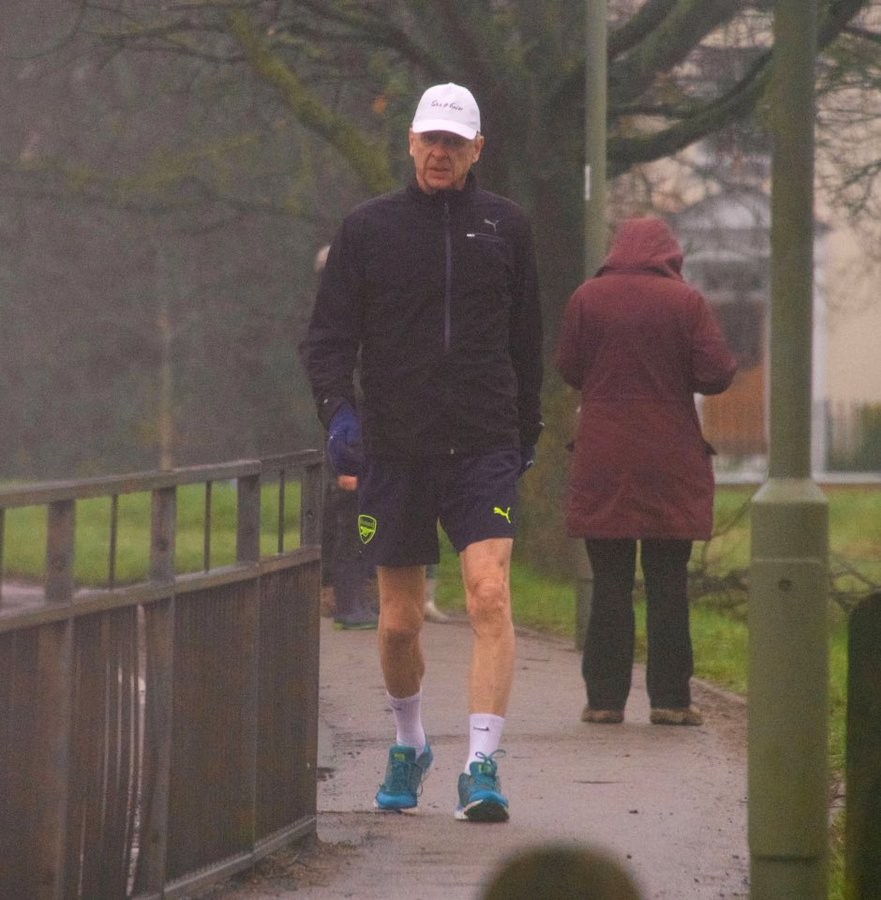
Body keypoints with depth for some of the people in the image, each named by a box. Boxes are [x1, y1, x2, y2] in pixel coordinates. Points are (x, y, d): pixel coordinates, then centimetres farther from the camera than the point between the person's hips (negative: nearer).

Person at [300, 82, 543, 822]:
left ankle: (483, 766, -20)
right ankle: (409, 746, 32)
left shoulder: (505, 226, 8)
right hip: (395, 449, 1)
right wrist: (337, 407, -14)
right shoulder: (368, 228, 5)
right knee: (399, 621, 7)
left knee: (490, 596, -18)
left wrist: (527, 434, 16)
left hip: (484, 448, -1)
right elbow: (328, 335, 4)